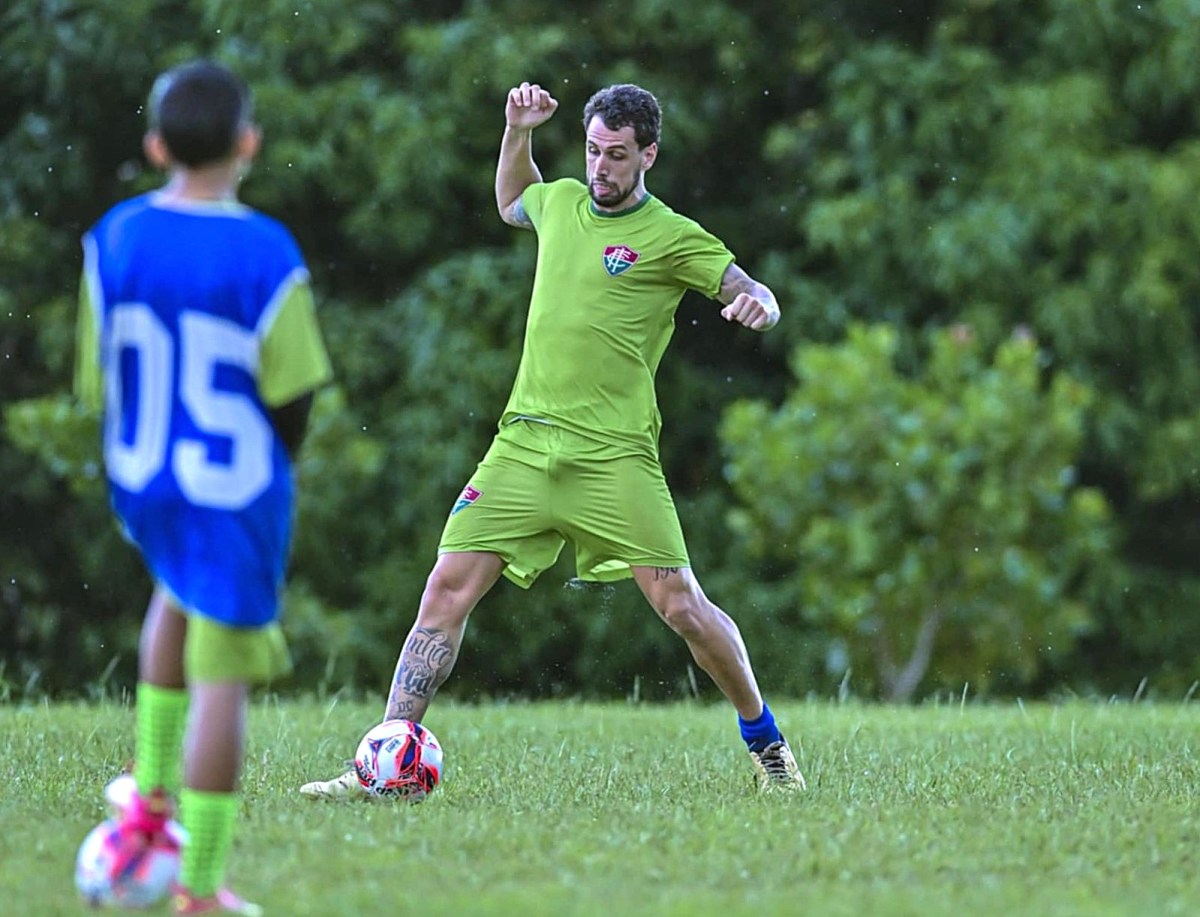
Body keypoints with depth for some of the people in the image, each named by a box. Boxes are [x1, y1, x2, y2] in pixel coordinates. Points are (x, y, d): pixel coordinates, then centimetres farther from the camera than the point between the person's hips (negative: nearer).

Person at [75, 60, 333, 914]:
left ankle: (151, 794, 33)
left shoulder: (113, 241, -7)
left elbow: (98, 380, 1)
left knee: (179, 592, 35)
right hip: (235, 490, -5)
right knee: (222, 678, 4)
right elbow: (293, 393, -14)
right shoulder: (266, 253, -19)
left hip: (139, 482, 5)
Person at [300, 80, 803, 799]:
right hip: (525, 441, 4)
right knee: (449, 588, -7)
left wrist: (757, 303, -23)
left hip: (614, 454, -4)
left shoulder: (673, 238, -1)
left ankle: (766, 742, 15)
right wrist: (517, 132, 23)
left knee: (680, 604, -8)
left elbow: (758, 300, 0)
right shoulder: (561, 201, 15)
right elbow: (510, 202, 38)